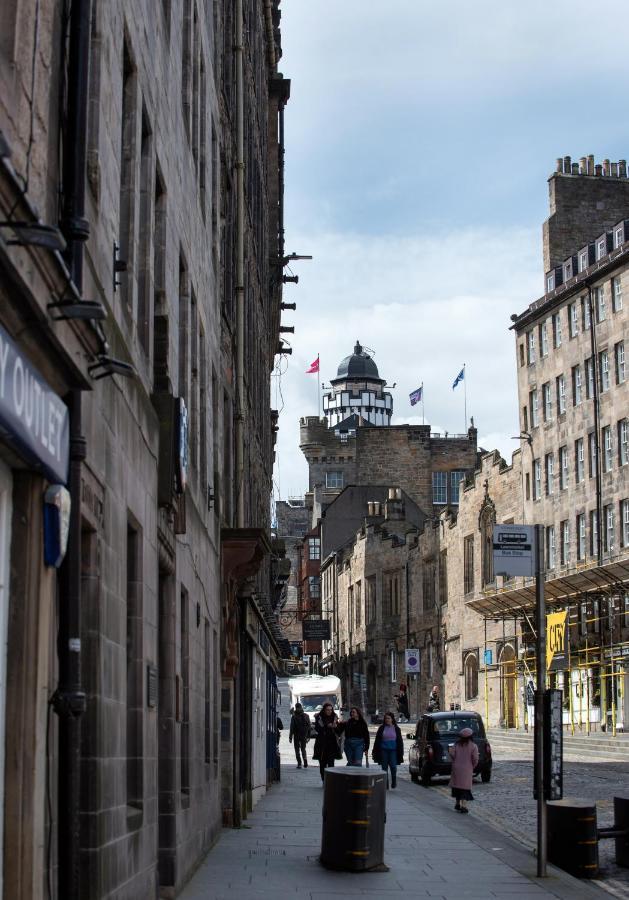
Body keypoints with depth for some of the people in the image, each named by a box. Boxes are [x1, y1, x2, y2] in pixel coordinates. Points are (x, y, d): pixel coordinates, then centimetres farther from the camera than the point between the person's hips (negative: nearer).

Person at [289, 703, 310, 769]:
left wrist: (290, 737, -7)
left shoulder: (294, 717, -12)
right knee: (303, 749, 15)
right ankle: (305, 763, -2)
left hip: (296, 736, -4)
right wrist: (308, 736, 11)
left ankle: (299, 763, 1)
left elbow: (292, 727, -12)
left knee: (297, 749, 7)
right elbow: (309, 727, 4)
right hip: (304, 736, 4)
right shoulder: (306, 716, 1)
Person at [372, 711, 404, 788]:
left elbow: (400, 741, 9)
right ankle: (385, 784, 8)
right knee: (384, 767, 1)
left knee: (393, 766, -9)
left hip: (393, 750, -1)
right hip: (383, 750, 1)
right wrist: (375, 751, 3)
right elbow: (377, 741, 8)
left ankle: (394, 782, 11)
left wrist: (401, 752, 4)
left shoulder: (396, 729, 7)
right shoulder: (382, 728, 7)